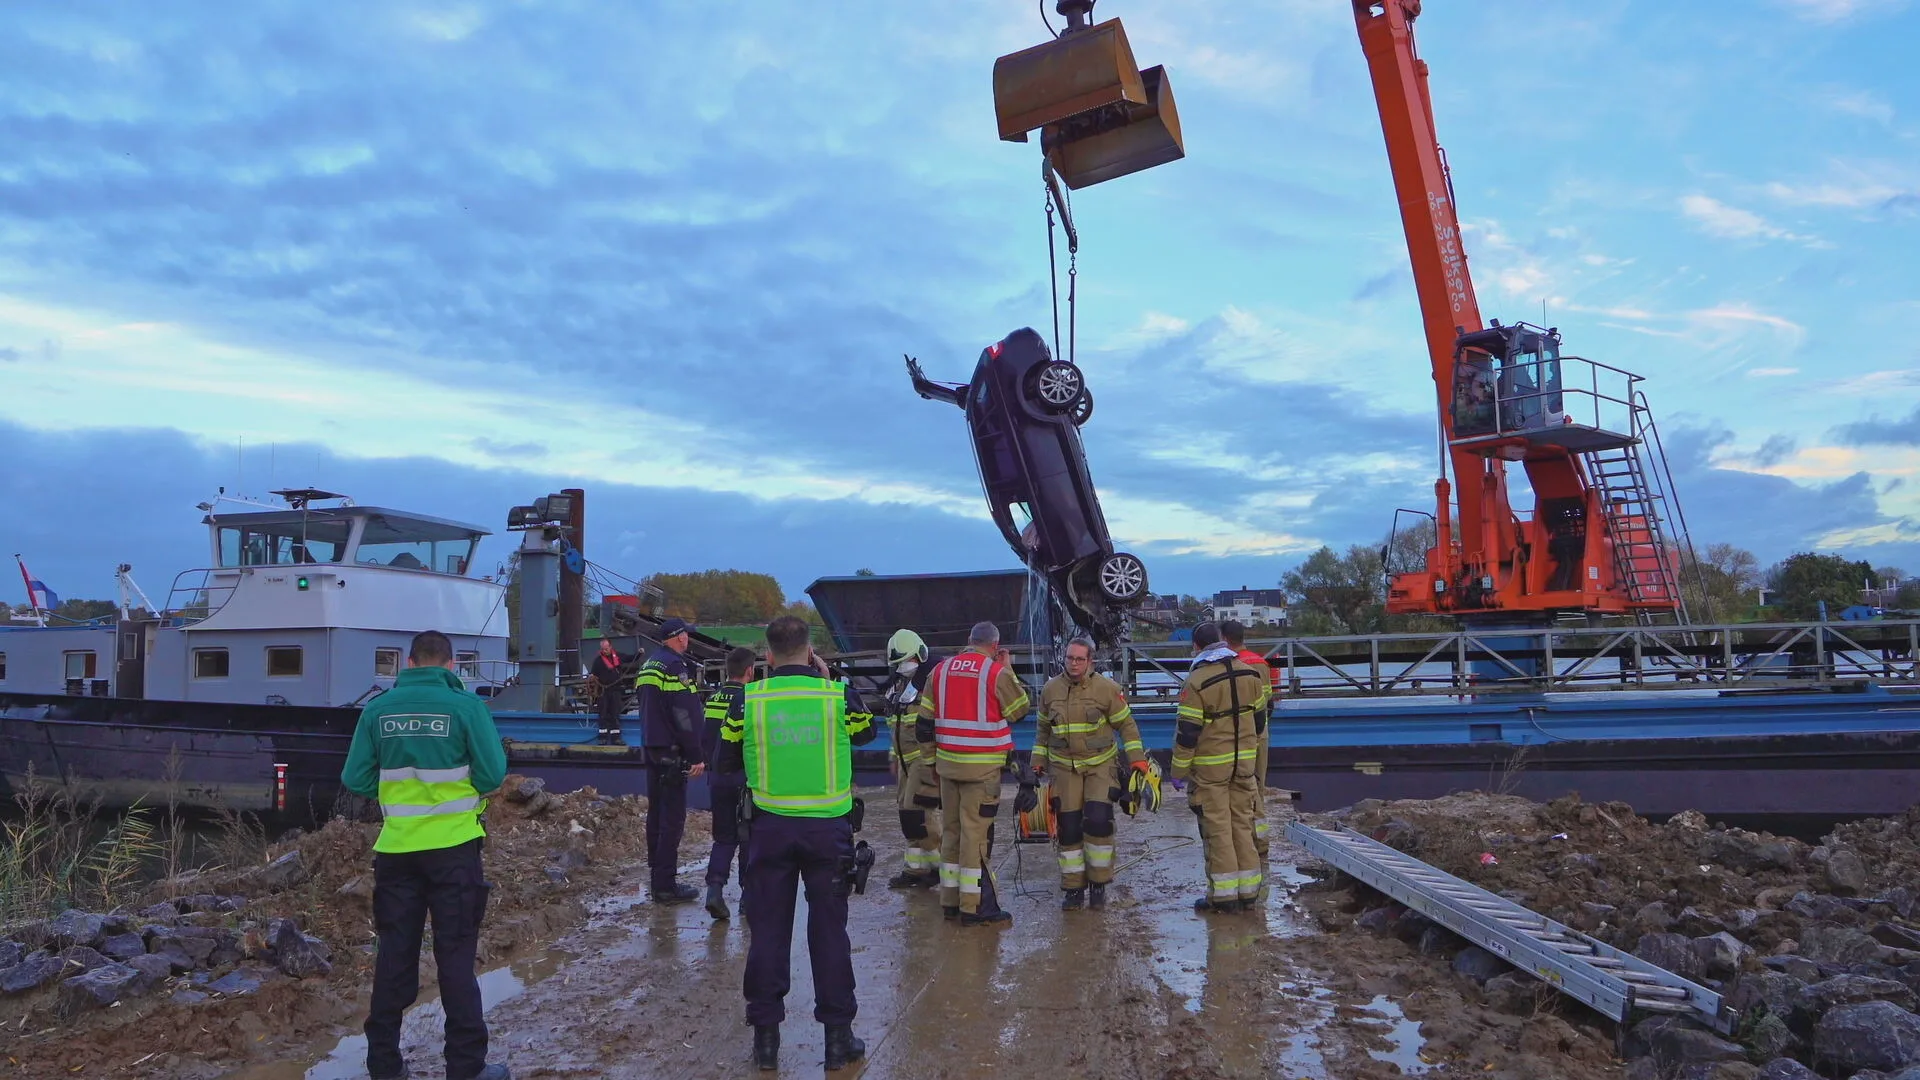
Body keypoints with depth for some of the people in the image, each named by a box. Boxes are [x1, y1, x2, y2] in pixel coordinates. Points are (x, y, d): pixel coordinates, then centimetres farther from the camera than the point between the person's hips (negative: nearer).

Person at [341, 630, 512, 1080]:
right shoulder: (465, 705, -10)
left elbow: (356, 780, -1)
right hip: (452, 845, -3)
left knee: (394, 953, 15)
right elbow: (493, 774, -12)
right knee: (456, 956, 5)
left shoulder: (378, 709, -1)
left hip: (396, 848, 3)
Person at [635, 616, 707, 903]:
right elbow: (685, 715, -20)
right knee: (673, 817, -7)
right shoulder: (675, 666, -15)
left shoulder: (648, 666, 15)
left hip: (652, 749, 10)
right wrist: (695, 756, -18)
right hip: (672, 752, -10)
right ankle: (665, 885, -6)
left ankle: (656, 874, 24)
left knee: (656, 812, 16)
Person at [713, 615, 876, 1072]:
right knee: (829, 931, 10)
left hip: (770, 828, 0)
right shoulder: (838, 695, -6)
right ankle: (838, 1037, 16)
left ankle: (766, 1035, 18)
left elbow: (726, 762, 6)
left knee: (768, 930, 11)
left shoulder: (748, 699, -5)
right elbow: (867, 731, 15)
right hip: (828, 828, 0)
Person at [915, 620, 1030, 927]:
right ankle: (975, 907, -1)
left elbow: (925, 721, 11)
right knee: (976, 832, -3)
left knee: (951, 829, 14)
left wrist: (933, 754, 21)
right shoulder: (997, 671, -9)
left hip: (948, 763, 6)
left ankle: (950, 900, 21)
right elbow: (1019, 710, 1)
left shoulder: (940, 670, 8)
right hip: (982, 766, -5)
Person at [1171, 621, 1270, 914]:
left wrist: (1178, 771, -5)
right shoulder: (1250, 674, 5)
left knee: (1217, 827, 1)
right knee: (1243, 823, 13)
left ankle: (1224, 894, 4)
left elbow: (1187, 732, -14)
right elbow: (1258, 719, 13)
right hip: (1244, 762, 6)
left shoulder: (1197, 681, -14)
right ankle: (1248, 890, 17)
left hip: (1210, 766, -6)